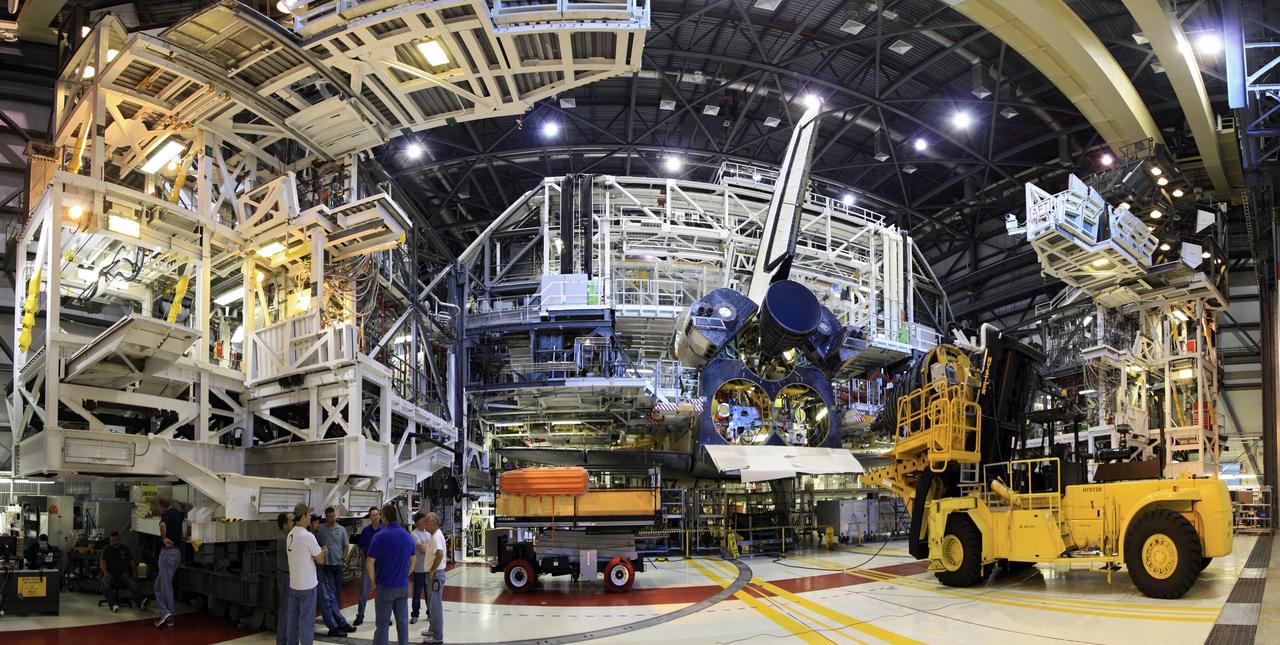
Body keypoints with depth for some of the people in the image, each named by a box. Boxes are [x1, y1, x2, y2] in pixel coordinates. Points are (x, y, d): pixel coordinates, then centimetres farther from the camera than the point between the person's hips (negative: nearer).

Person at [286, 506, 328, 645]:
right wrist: (323, 553, 8)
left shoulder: (290, 535, 7)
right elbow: (320, 559, -12)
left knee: (293, 617, 14)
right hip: (307, 585, -8)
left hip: (293, 584, 8)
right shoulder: (307, 536, -19)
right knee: (306, 620, -2)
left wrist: (319, 553, 7)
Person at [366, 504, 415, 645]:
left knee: (382, 623, 2)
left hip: (385, 586, -4)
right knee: (402, 621, 12)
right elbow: (413, 560, 11)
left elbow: (369, 563, -14)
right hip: (403, 586, 4)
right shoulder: (407, 536, 3)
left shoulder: (379, 537, -13)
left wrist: (374, 582, -2)